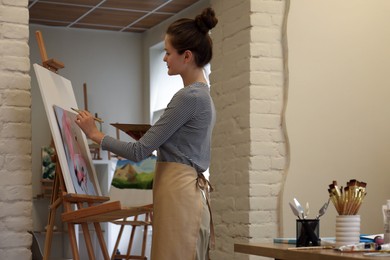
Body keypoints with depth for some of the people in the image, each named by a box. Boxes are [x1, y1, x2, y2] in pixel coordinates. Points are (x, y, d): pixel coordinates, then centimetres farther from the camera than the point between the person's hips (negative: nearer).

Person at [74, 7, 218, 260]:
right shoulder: (203, 94, 16)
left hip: (179, 193, -10)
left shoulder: (189, 96, -15)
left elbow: (139, 151, -15)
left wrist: (95, 134, -3)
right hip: (189, 189, 10)